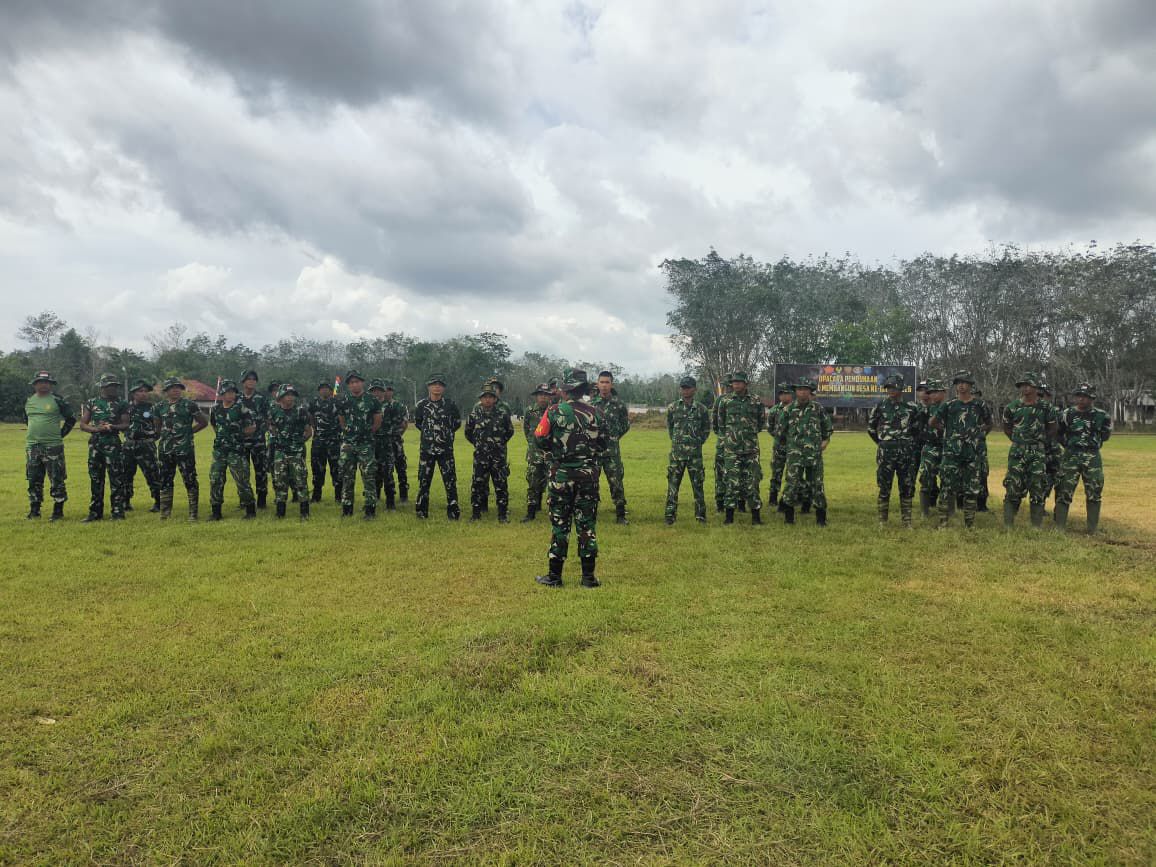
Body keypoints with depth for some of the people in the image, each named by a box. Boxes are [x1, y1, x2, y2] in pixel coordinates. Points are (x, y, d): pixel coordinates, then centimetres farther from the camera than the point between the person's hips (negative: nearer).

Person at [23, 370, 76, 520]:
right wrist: (34, 433, 16)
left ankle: (58, 510, 5)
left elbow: (71, 418, 1)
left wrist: (61, 434, -1)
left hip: (53, 446, -5)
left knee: (57, 480, -2)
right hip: (32, 446, 5)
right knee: (33, 480, 10)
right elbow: (26, 419, 26)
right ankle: (34, 510, 19)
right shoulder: (29, 400, 10)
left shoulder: (57, 400, -4)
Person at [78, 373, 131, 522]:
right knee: (95, 479, 8)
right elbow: (83, 424, 6)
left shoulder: (121, 404, 4)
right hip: (95, 444, 2)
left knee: (116, 479, -4)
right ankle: (95, 512, 16)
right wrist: (96, 429, -12)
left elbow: (125, 425, 0)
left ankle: (118, 512, 1)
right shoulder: (91, 403, 8)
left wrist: (112, 427, -18)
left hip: (113, 444, -2)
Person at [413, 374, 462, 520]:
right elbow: (417, 422, 17)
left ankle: (453, 511, 6)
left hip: (446, 449, -1)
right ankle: (421, 510, 16)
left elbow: (457, 423, 13)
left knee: (450, 480, -1)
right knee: (424, 480, 6)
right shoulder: (421, 404, 0)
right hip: (426, 449, 1)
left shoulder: (450, 404, -2)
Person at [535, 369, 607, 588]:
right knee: (587, 524, 8)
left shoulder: (555, 412, -8)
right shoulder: (596, 413, 0)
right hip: (589, 474, 2)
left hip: (561, 474, -2)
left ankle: (554, 575, 11)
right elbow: (605, 444, 8)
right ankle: (589, 576, 11)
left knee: (559, 524, 6)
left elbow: (540, 440, -4)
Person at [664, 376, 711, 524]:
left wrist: (699, 441, 7)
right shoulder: (672, 408, 4)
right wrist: (676, 440, 11)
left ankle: (701, 515, 14)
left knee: (697, 484, 5)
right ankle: (670, 514, 6)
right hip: (676, 453, 0)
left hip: (695, 453, 0)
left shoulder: (702, 409, 3)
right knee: (673, 484, 0)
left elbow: (706, 428, 14)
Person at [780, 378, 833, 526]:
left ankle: (821, 517, 14)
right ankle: (788, 515, 6)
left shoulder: (818, 408, 4)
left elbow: (829, 427, 15)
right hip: (794, 453, 0)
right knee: (792, 483, -5)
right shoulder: (789, 409, 4)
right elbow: (783, 430, 16)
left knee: (816, 484, 5)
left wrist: (825, 441, 9)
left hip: (814, 453, 0)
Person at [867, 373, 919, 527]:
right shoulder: (880, 406, 0)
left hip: (906, 453, 2)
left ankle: (907, 521, 14)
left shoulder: (911, 407, 4)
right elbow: (871, 427, 11)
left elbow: (917, 428, 19)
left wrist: (909, 442, 15)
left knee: (907, 487, 5)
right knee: (884, 487, 1)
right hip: (886, 452, -2)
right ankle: (882, 521, 10)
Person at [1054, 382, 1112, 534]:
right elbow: (1058, 434, 11)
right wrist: (1069, 444, 6)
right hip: (1071, 456, -1)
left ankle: (1093, 530, 14)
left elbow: (1105, 435, 17)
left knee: (1094, 493, 4)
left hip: (1092, 457, 1)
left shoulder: (1101, 416, 0)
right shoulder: (1067, 414, -2)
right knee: (1064, 491, -4)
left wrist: (1094, 443, 8)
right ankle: (1059, 527, 2)